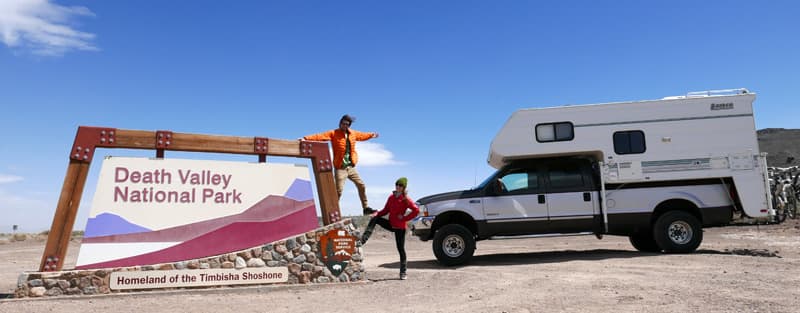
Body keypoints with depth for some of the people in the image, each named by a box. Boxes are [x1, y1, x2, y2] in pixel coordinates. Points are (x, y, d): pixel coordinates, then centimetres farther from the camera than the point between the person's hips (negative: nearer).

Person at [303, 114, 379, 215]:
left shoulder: (353, 133, 9)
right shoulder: (333, 133, -7)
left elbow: (362, 135, 29)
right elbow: (320, 136, -19)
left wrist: (371, 135, 42)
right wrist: (306, 138, -32)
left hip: (351, 167, 5)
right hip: (340, 168, -5)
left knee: (361, 186, 9)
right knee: (338, 190, -11)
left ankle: (366, 208, 24)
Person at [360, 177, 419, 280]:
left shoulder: (406, 199, -11)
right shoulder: (391, 197, 7)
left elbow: (416, 210, -20)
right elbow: (386, 210, 12)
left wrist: (405, 218, -17)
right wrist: (377, 213, -6)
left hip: (400, 227, -5)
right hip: (390, 224, 6)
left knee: (401, 249, -1)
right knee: (374, 219, -11)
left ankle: (403, 273, 9)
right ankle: (363, 239, -18)